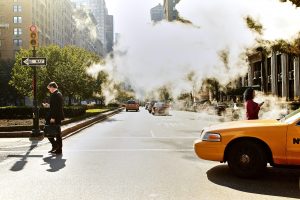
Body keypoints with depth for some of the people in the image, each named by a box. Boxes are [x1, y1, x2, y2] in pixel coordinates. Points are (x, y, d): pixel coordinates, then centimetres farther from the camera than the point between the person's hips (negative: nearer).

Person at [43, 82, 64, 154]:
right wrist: (48, 105, 19)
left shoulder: (54, 95, -15)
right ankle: (59, 149, 15)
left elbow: (55, 107, -22)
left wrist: (52, 117, -21)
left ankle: (55, 145, -2)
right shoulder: (59, 94, 14)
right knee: (58, 133, 11)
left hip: (55, 117, -10)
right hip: (59, 117, 10)